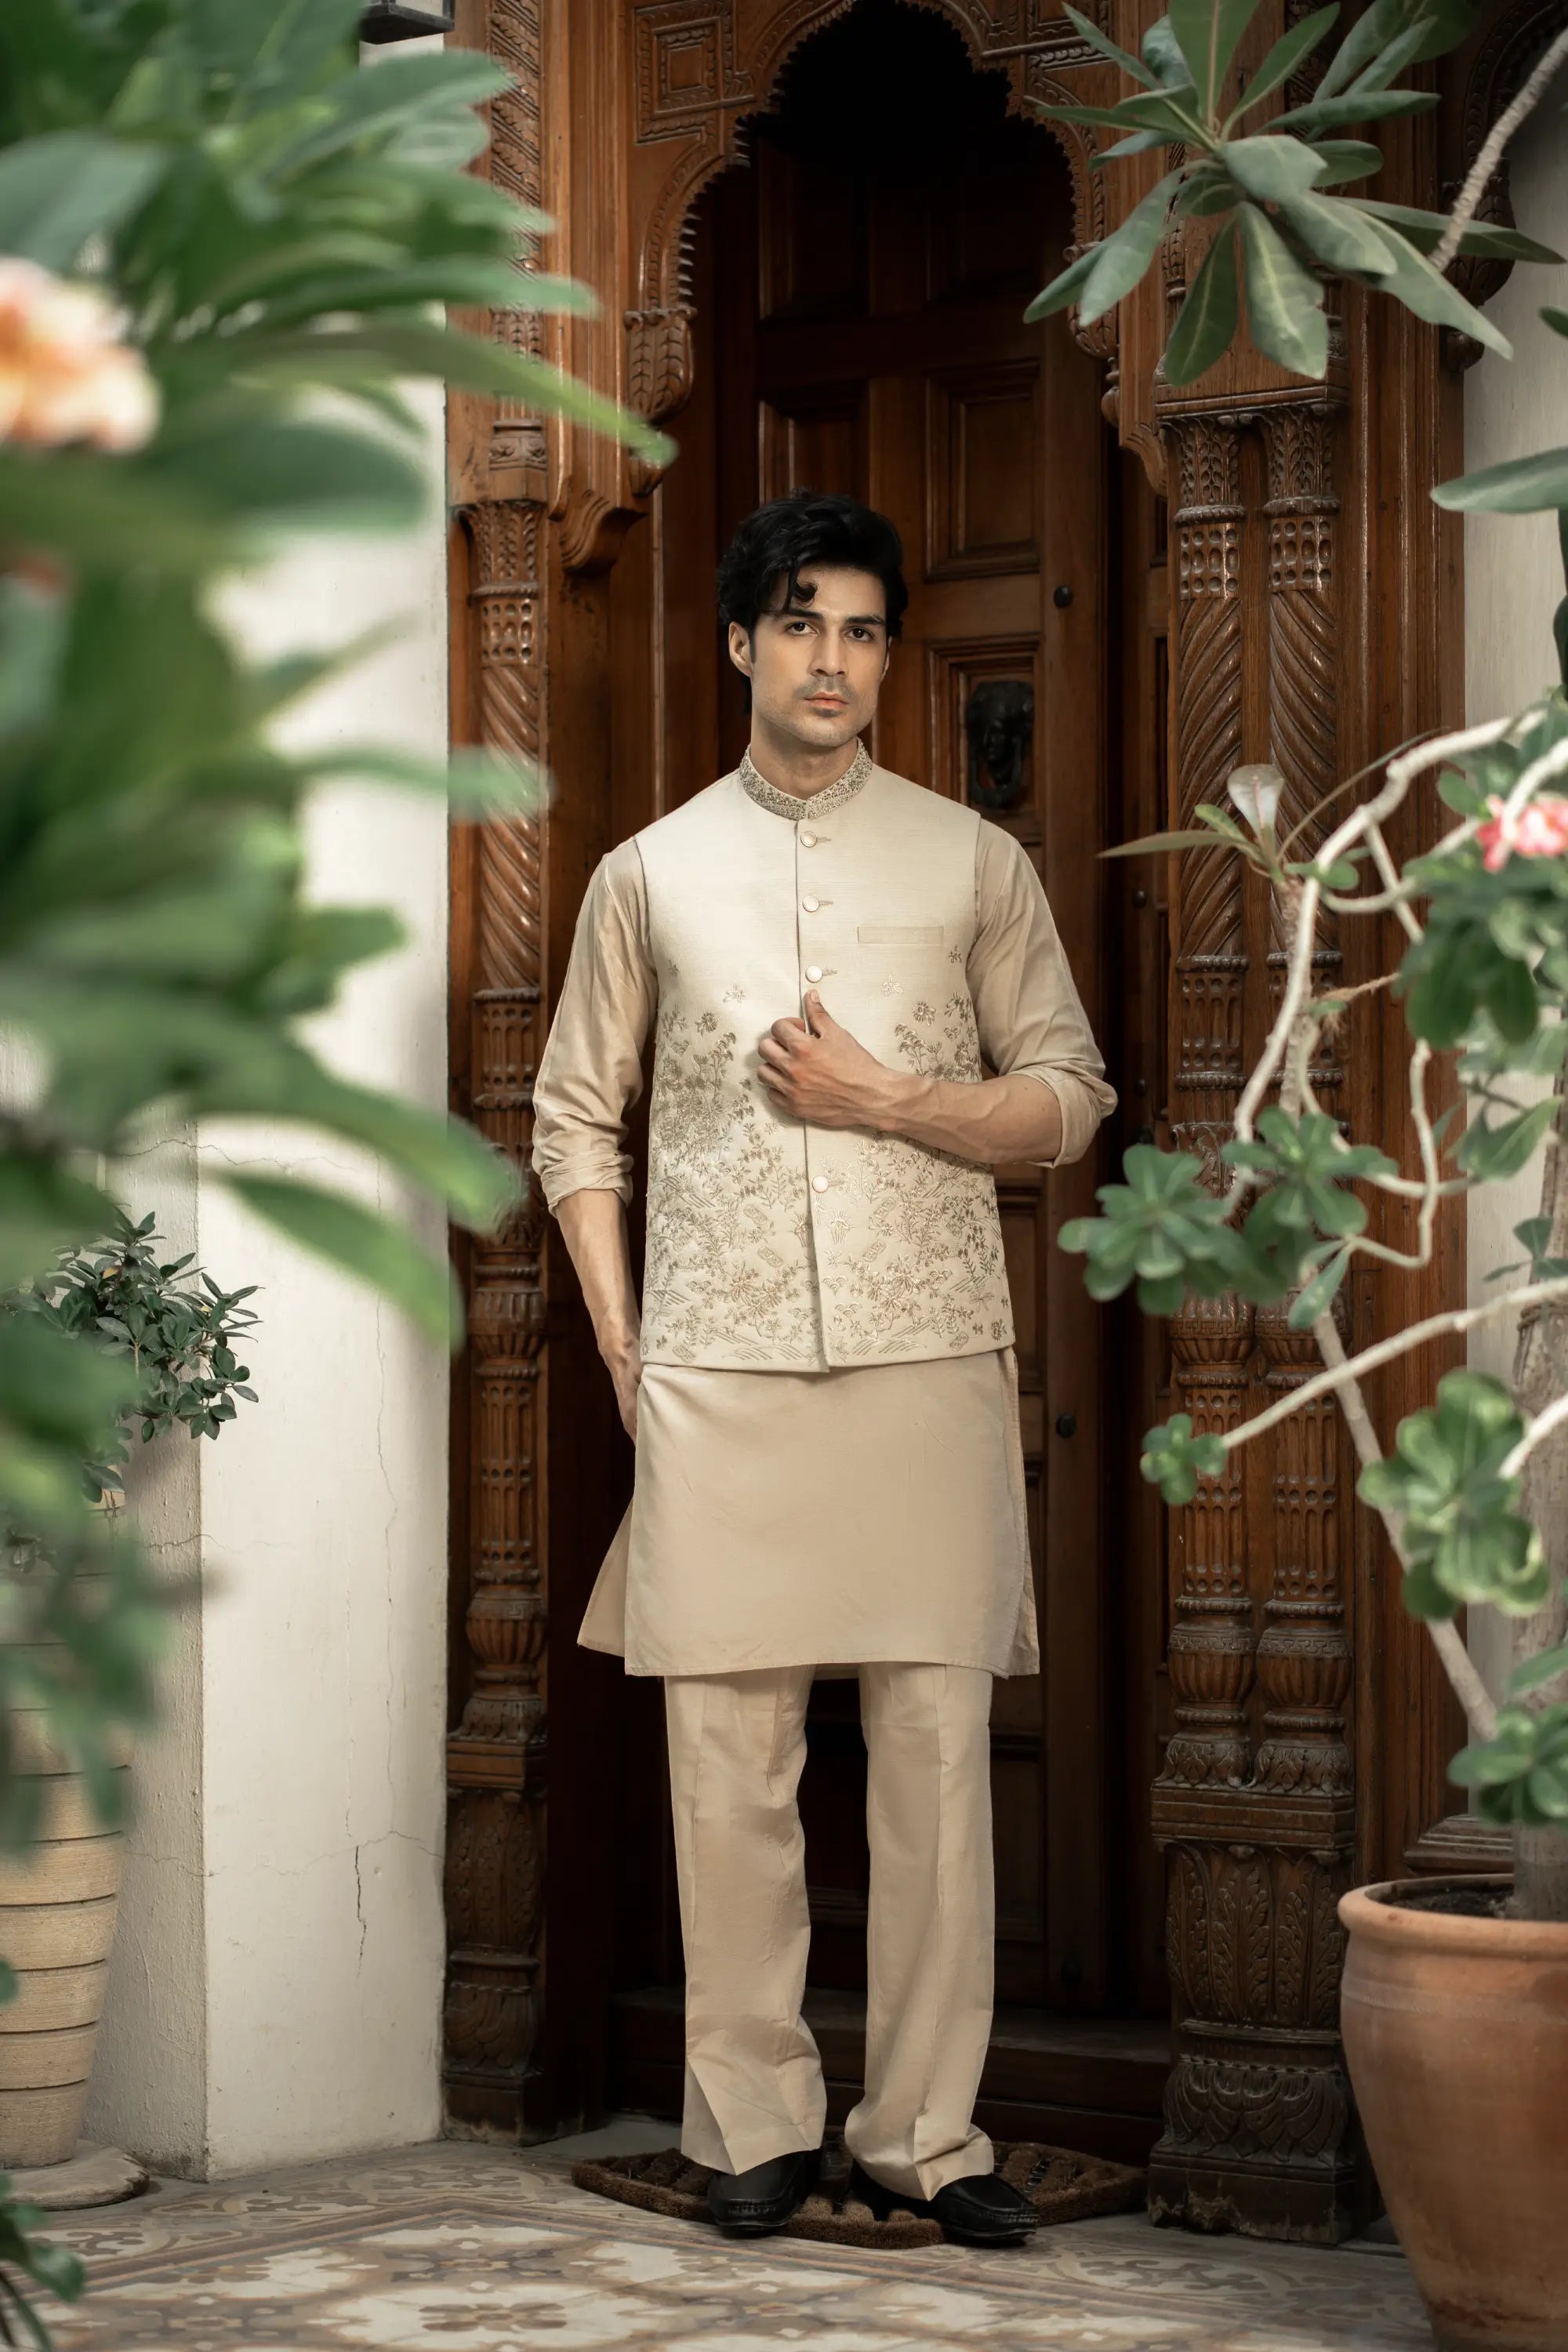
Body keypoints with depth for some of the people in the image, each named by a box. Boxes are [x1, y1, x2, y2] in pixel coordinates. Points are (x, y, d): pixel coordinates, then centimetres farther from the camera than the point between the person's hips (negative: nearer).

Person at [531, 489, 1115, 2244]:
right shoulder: (651, 874, 10)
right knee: (729, 1757, 1)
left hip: (928, 1364, 0)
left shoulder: (974, 863, 8)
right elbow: (574, 1119, 14)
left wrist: (885, 1099, -8)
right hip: (718, 1375, 1)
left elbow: (1066, 1101, 7)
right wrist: (618, 1338, 3)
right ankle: (753, 2120, 10)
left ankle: (924, 2132, 6)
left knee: (936, 1751, -1)